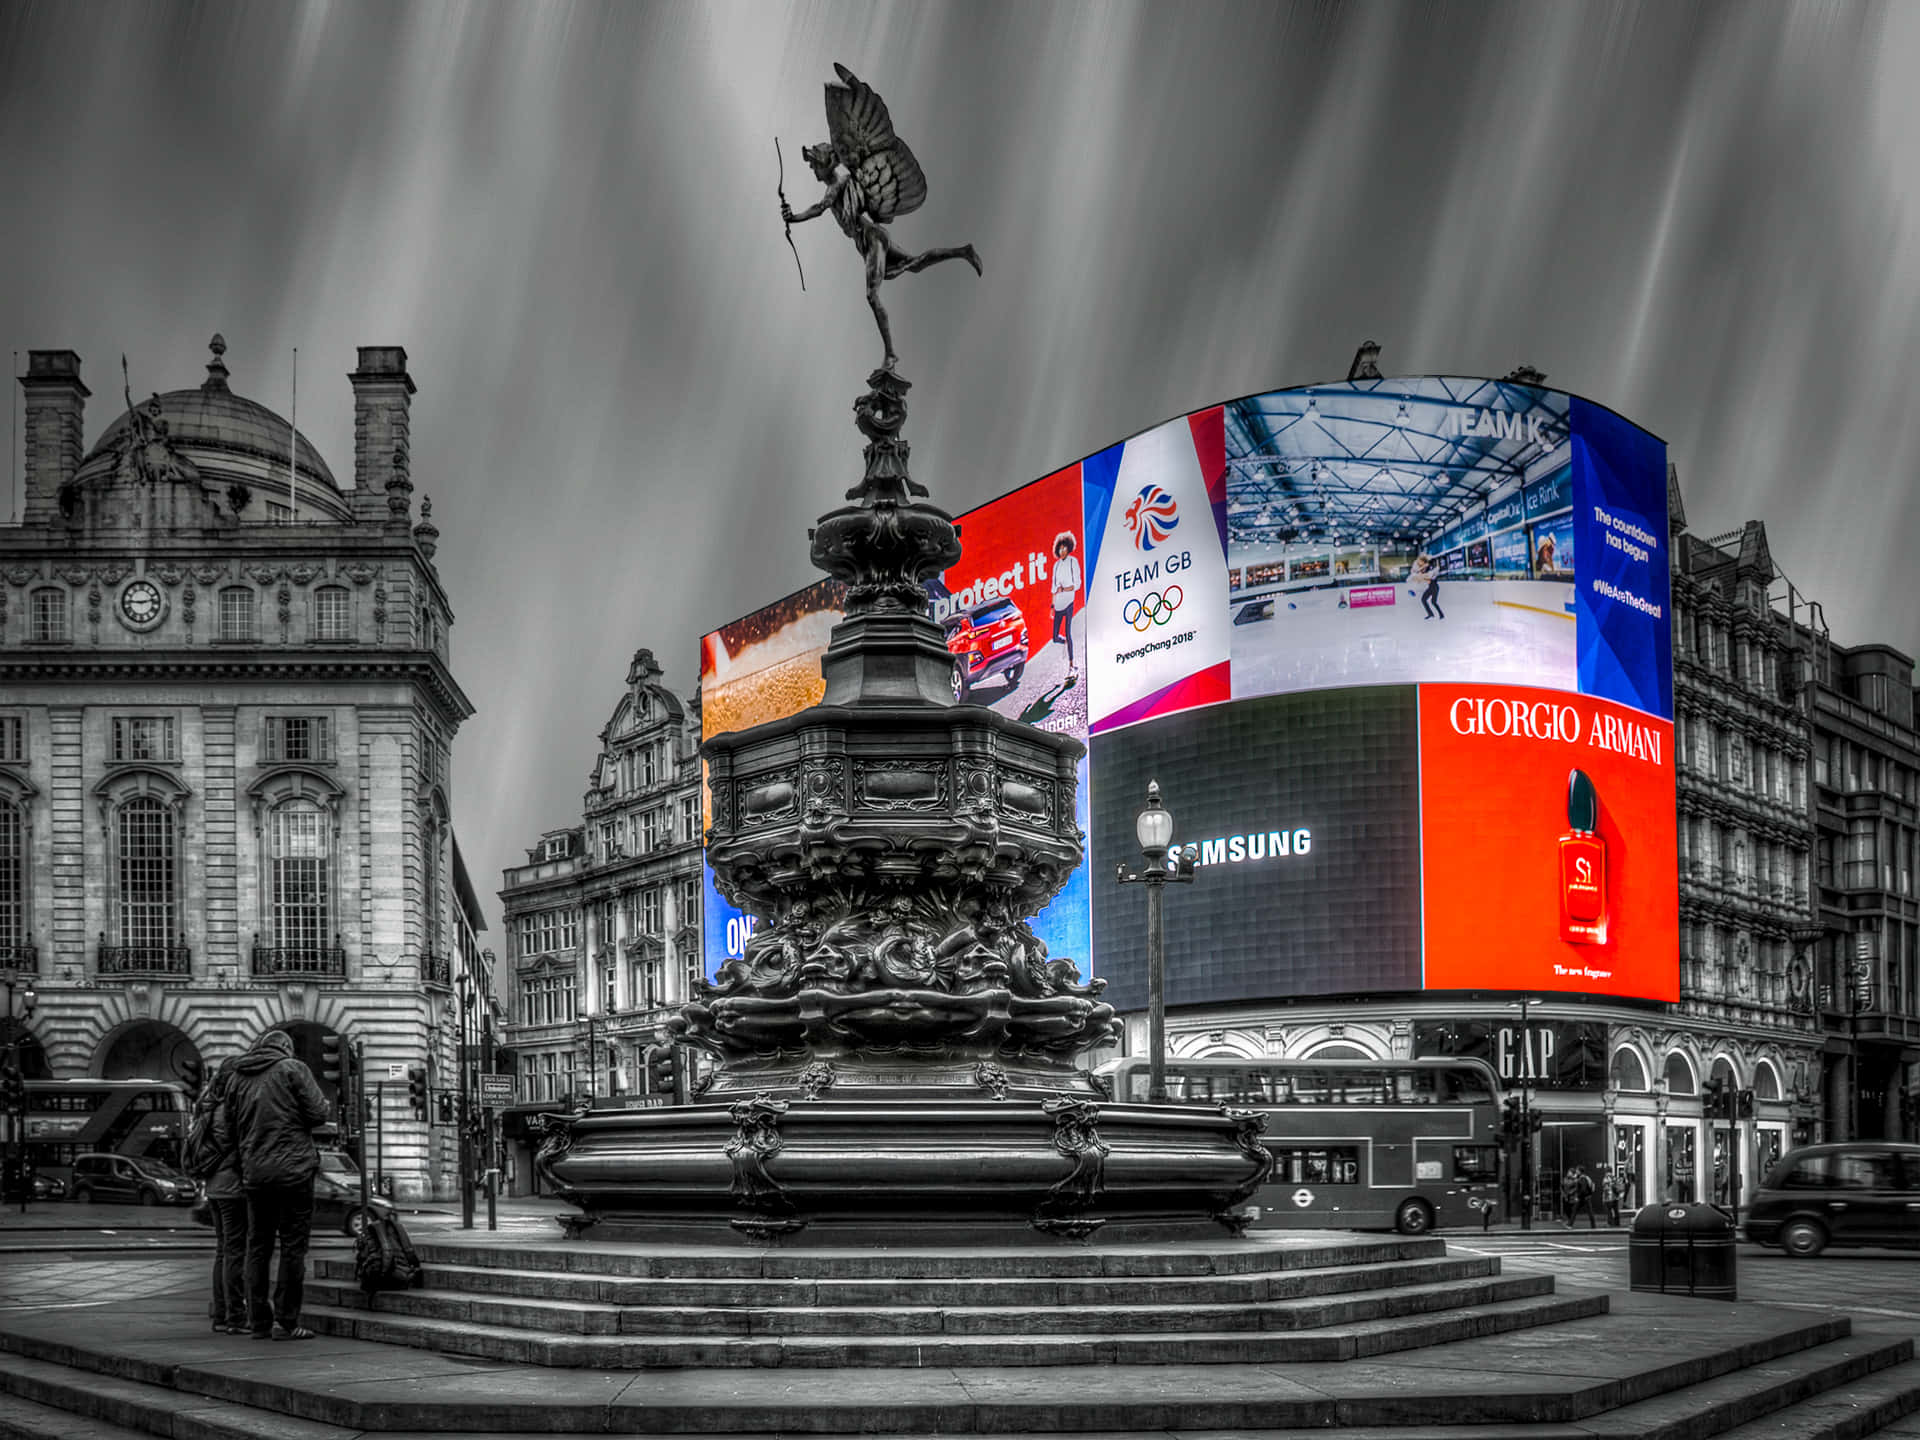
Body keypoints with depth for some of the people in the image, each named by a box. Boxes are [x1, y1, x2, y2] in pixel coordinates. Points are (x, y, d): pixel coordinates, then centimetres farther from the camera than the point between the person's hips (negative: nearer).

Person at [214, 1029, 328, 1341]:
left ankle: (258, 1321, 13)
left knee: (257, 1246, 12)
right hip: (293, 1169, -5)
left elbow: (223, 1128, 9)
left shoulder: (238, 1077, 11)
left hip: (254, 1173, 5)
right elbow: (318, 1114, -9)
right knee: (293, 1247, -1)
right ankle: (285, 1322, -2)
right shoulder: (293, 1069, -4)